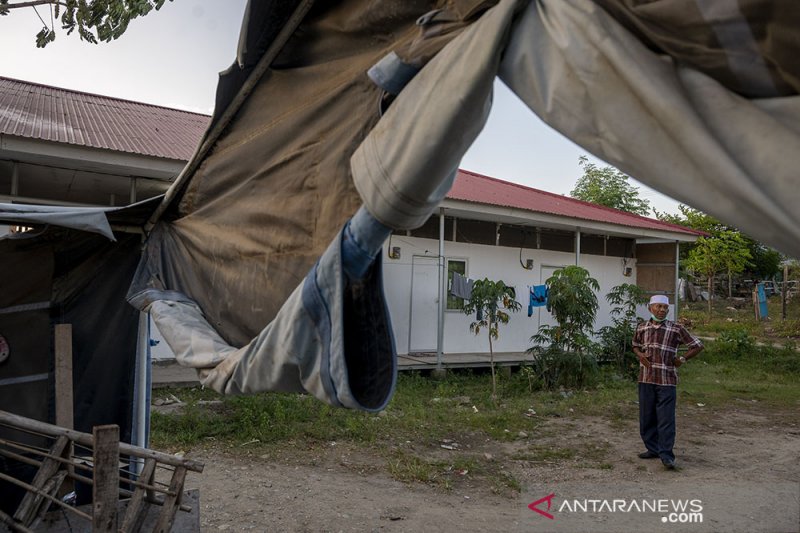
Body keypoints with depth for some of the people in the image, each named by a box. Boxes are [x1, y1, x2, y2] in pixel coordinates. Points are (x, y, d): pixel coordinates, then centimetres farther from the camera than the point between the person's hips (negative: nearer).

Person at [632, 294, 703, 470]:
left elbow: (698, 345, 4)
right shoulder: (642, 328, 7)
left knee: (666, 418, -5)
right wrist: (640, 354, 3)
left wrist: (682, 359, -2)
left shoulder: (676, 329, -2)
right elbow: (635, 345, 24)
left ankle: (666, 455, 0)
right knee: (646, 417, 9)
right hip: (646, 379, 4)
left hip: (667, 380, -3)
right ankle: (652, 449, 23)